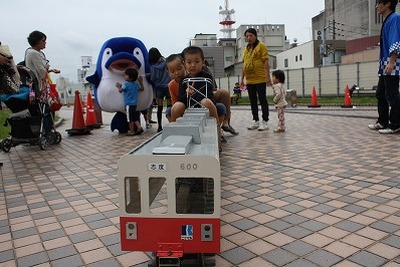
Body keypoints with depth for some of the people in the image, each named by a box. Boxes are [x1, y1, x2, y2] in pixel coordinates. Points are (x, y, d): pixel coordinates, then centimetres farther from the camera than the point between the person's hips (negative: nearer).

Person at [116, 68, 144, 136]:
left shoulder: (126, 84, -12)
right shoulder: (136, 84, 7)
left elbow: (120, 90, -5)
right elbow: (142, 89, 21)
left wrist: (119, 86, 14)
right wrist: (141, 82, 28)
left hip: (129, 104, -7)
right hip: (135, 103, 7)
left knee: (130, 119, 2)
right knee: (135, 118, 16)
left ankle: (132, 131, 8)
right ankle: (139, 128, 7)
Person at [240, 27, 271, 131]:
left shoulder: (261, 46, -2)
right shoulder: (246, 49, 16)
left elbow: (265, 62, -8)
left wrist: (268, 76, -15)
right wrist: (242, 78, 14)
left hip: (260, 79, -6)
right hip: (249, 80, 7)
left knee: (262, 100, -2)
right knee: (252, 101, 10)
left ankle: (264, 122, 3)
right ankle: (255, 121, 18)